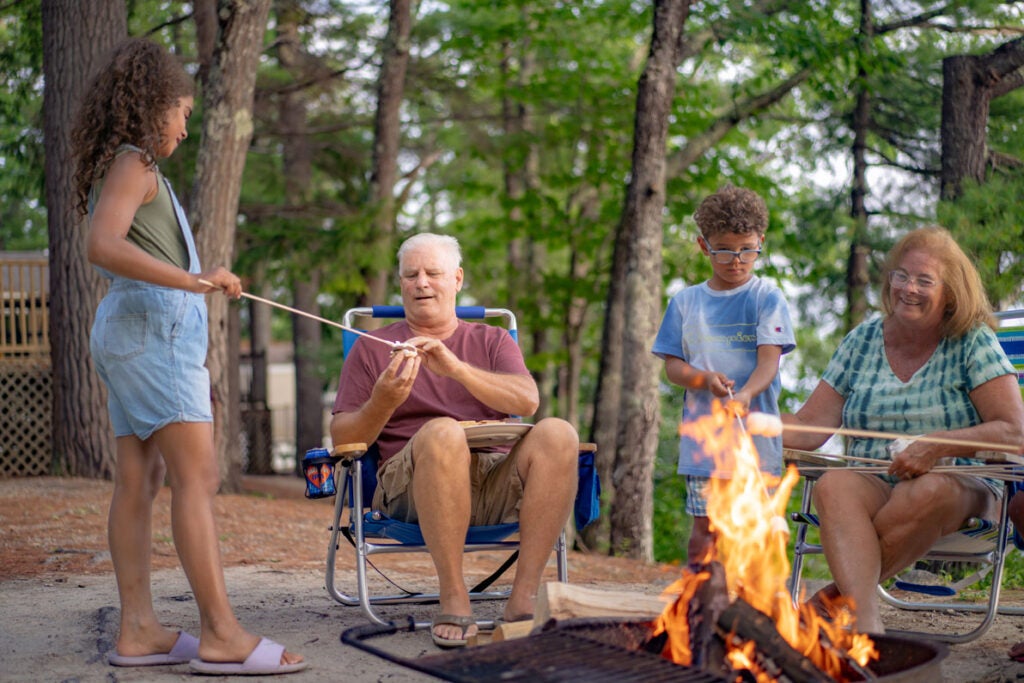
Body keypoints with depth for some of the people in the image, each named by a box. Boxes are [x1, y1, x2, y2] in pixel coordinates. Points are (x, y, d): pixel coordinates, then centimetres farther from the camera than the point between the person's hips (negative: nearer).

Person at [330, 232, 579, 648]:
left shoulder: (492, 341, 21)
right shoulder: (372, 349, 17)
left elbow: (527, 401, -1)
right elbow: (342, 439, 7)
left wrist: (456, 368, -15)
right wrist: (383, 403, -13)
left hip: (499, 482, 2)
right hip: (410, 487, -2)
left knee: (558, 433, -28)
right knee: (443, 433, -36)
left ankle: (524, 597, -26)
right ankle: (453, 599, -31)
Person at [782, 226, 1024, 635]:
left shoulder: (973, 343, 1)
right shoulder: (863, 341, 10)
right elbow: (808, 429, 4)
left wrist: (938, 446, -21)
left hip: (962, 493, -2)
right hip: (875, 489, 2)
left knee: (931, 490, -38)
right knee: (834, 485, -32)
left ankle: (844, 593, -21)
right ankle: (865, 621, -47)